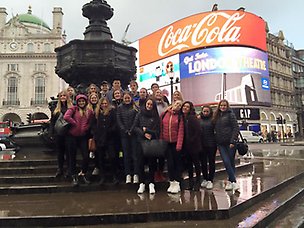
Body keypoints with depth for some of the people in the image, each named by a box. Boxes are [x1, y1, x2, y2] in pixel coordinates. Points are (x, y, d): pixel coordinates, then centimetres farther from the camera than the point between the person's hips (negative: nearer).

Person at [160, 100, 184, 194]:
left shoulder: (179, 117, -1)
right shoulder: (164, 114, 4)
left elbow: (181, 131, -6)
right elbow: (161, 128, 7)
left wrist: (179, 145, -13)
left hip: (176, 142, -1)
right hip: (166, 143, 1)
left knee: (177, 162, 7)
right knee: (170, 163, 5)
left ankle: (177, 183, 15)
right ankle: (172, 182, 16)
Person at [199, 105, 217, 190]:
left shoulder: (213, 120, -3)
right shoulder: (199, 120, 4)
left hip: (211, 144, -3)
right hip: (202, 144, 3)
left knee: (211, 162, 6)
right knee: (203, 162, 12)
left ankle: (210, 180, 15)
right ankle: (205, 179, 27)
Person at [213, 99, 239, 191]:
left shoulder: (230, 115, -1)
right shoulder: (216, 116, 14)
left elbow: (236, 128, -7)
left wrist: (233, 141, -15)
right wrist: (216, 141, 9)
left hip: (230, 142, -4)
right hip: (221, 143, 4)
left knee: (231, 162, 1)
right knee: (226, 162, -4)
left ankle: (230, 181, 11)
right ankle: (234, 182, 2)